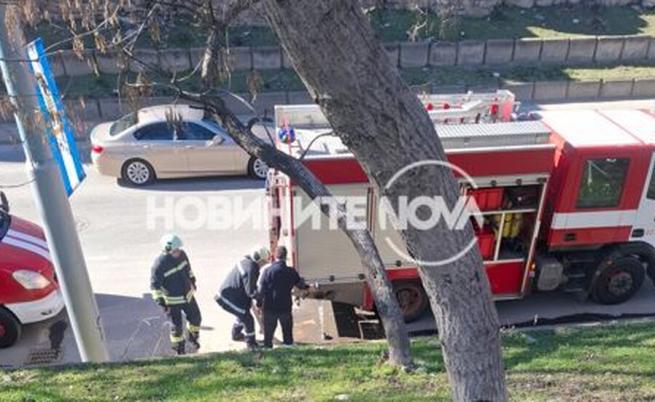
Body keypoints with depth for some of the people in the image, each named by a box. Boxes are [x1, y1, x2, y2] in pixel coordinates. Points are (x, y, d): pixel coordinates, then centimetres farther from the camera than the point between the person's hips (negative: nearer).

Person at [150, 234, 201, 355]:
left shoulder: (181, 255, -10)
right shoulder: (159, 264, -27)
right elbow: (154, 285, -21)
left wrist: (192, 281, 22)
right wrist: (161, 302, -23)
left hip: (187, 294, 6)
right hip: (172, 300, -6)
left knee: (195, 318, 16)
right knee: (177, 326, 4)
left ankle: (194, 337, 45)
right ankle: (179, 349, 28)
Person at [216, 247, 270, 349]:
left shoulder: (246, 260, 1)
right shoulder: (251, 270, -29)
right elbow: (250, 291, -25)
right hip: (229, 298, -10)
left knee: (243, 313, 28)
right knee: (248, 319, -3)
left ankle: (236, 334, 48)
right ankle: (251, 343, 11)